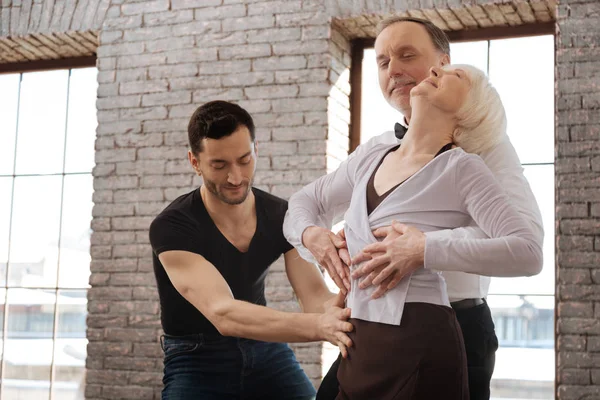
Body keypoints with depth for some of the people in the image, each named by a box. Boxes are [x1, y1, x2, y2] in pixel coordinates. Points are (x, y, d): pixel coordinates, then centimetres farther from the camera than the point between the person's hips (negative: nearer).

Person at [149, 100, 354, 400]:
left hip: (266, 351, 4)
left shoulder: (282, 217, -5)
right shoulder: (171, 228, -21)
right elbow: (223, 314, -34)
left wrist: (339, 314, -41)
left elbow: (315, 296, -15)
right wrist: (319, 326, -48)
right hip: (197, 361, -4)